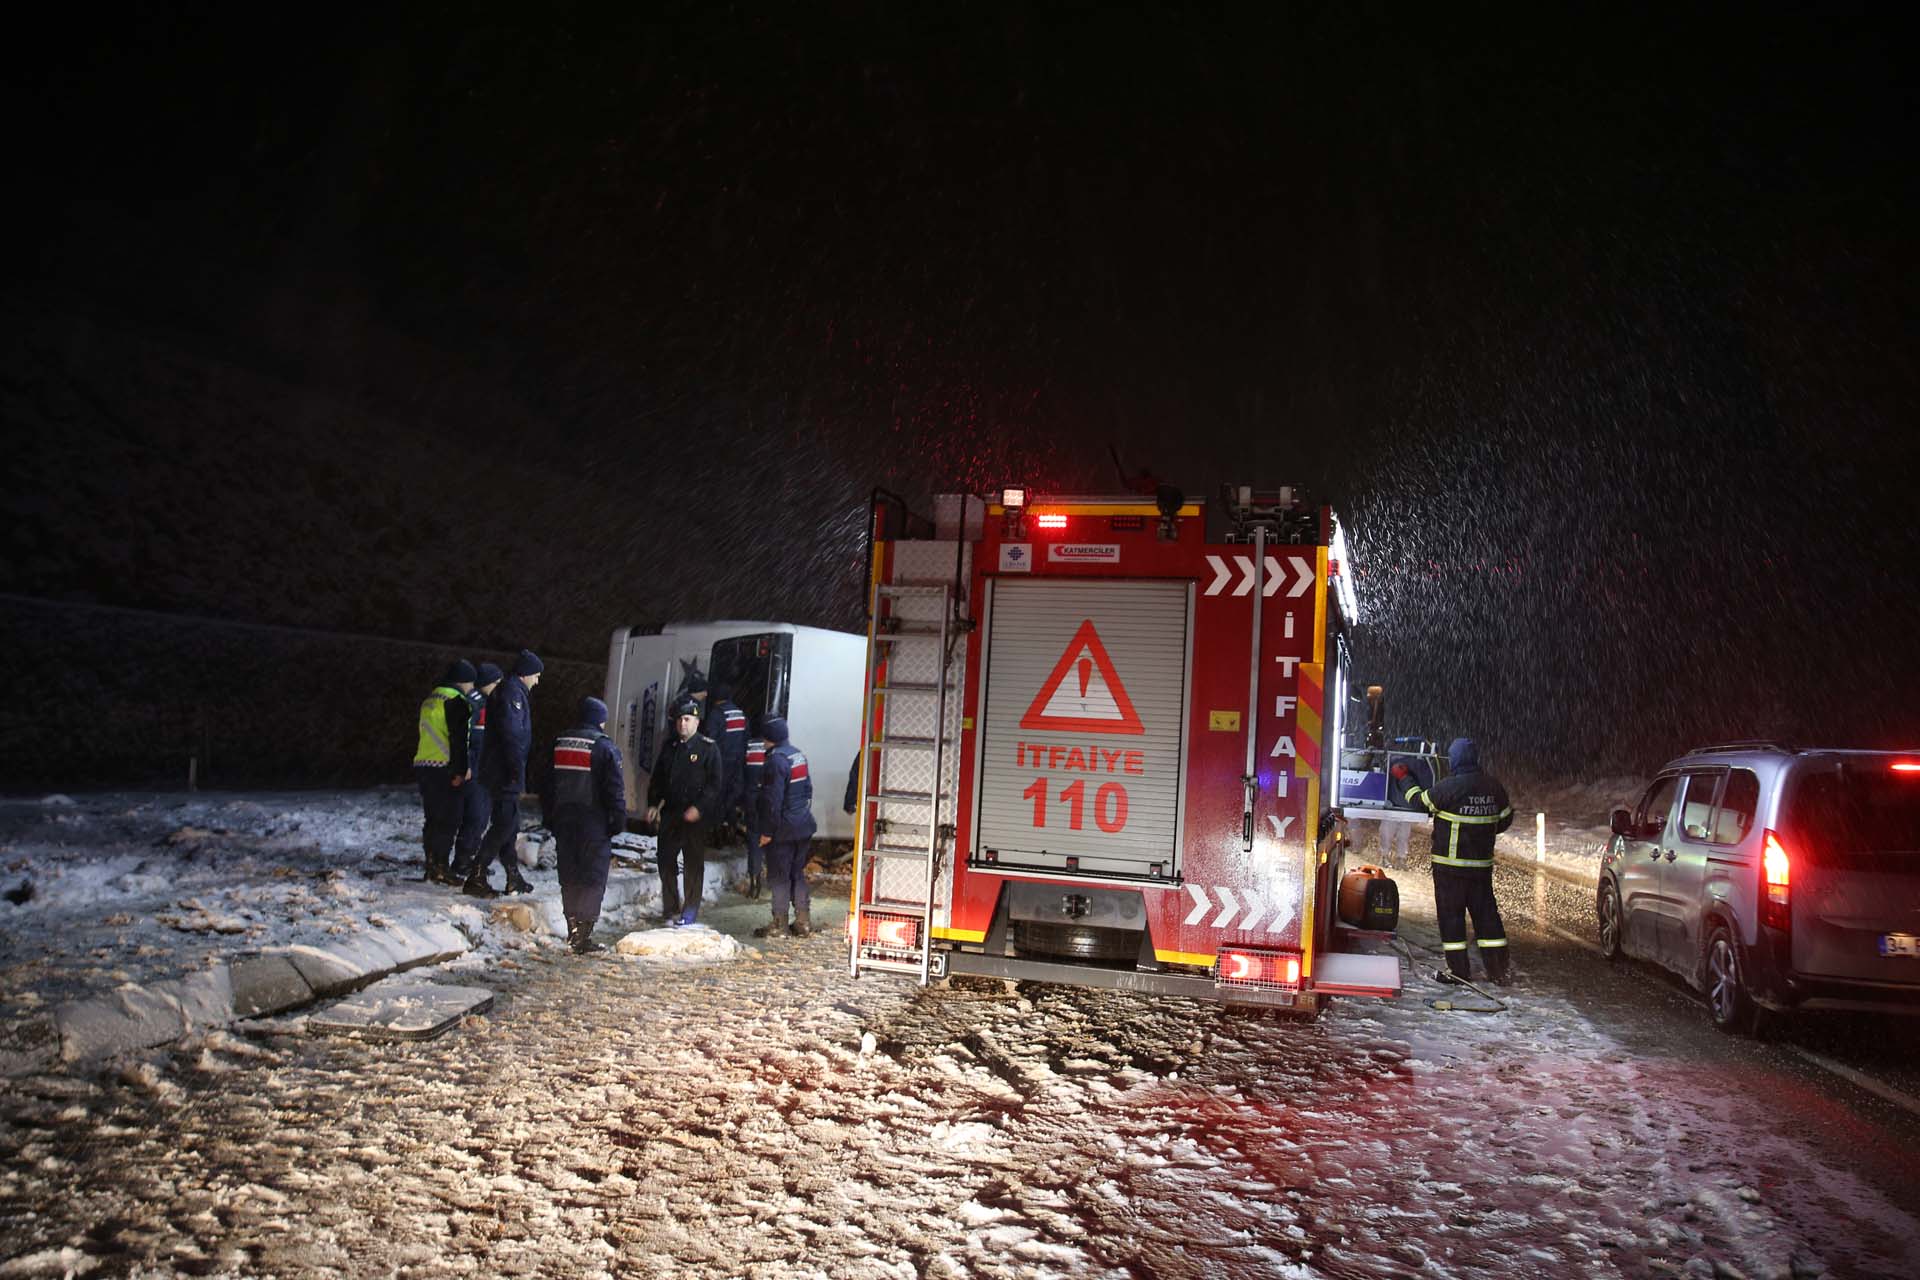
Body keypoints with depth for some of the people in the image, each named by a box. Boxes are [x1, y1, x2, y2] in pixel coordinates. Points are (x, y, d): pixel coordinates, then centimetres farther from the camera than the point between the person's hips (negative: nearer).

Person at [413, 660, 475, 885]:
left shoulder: (430, 699, 20)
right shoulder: (455, 700, -9)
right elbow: (458, 738, -16)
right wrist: (460, 771, -17)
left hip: (422, 766, 9)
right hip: (443, 769, -9)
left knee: (434, 819, 14)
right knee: (448, 820, -6)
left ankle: (432, 867, 18)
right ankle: (439, 868, -8)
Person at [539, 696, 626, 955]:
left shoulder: (559, 744, 10)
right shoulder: (604, 747, -9)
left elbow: (547, 787, 15)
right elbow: (615, 788, -11)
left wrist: (550, 818, 20)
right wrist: (618, 819, -4)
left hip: (564, 821, 6)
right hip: (594, 824, -6)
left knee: (569, 876, 13)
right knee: (593, 877, -2)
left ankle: (573, 930, 16)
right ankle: (583, 936, -6)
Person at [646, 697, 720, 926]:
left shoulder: (708, 748, -6)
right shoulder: (669, 748, 12)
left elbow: (714, 784, -10)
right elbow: (657, 779, 18)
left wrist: (699, 808, -18)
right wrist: (653, 804, 6)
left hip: (695, 815, -5)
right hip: (670, 813, 6)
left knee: (693, 864, 0)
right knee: (665, 859, 9)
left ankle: (689, 912, 8)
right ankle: (670, 907, 23)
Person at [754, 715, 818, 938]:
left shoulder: (776, 759, -18)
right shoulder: (799, 754, 9)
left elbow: (773, 800, -19)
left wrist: (767, 831, -14)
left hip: (783, 829, -8)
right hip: (803, 825, 8)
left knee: (778, 875, 1)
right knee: (798, 873, 14)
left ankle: (779, 921, 7)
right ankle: (803, 921, 17)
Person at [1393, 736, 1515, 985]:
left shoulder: (1450, 787, -17)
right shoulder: (1493, 786, 1)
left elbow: (1419, 799, -5)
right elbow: (1505, 820, 10)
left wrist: (1403, 778, 10)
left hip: (1450, 864, -5)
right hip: (1482, 864, 6)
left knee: (1451, 913, 3)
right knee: (1485, 913, 12)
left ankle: (1458, 969, 6)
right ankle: (1500, 968, 14)